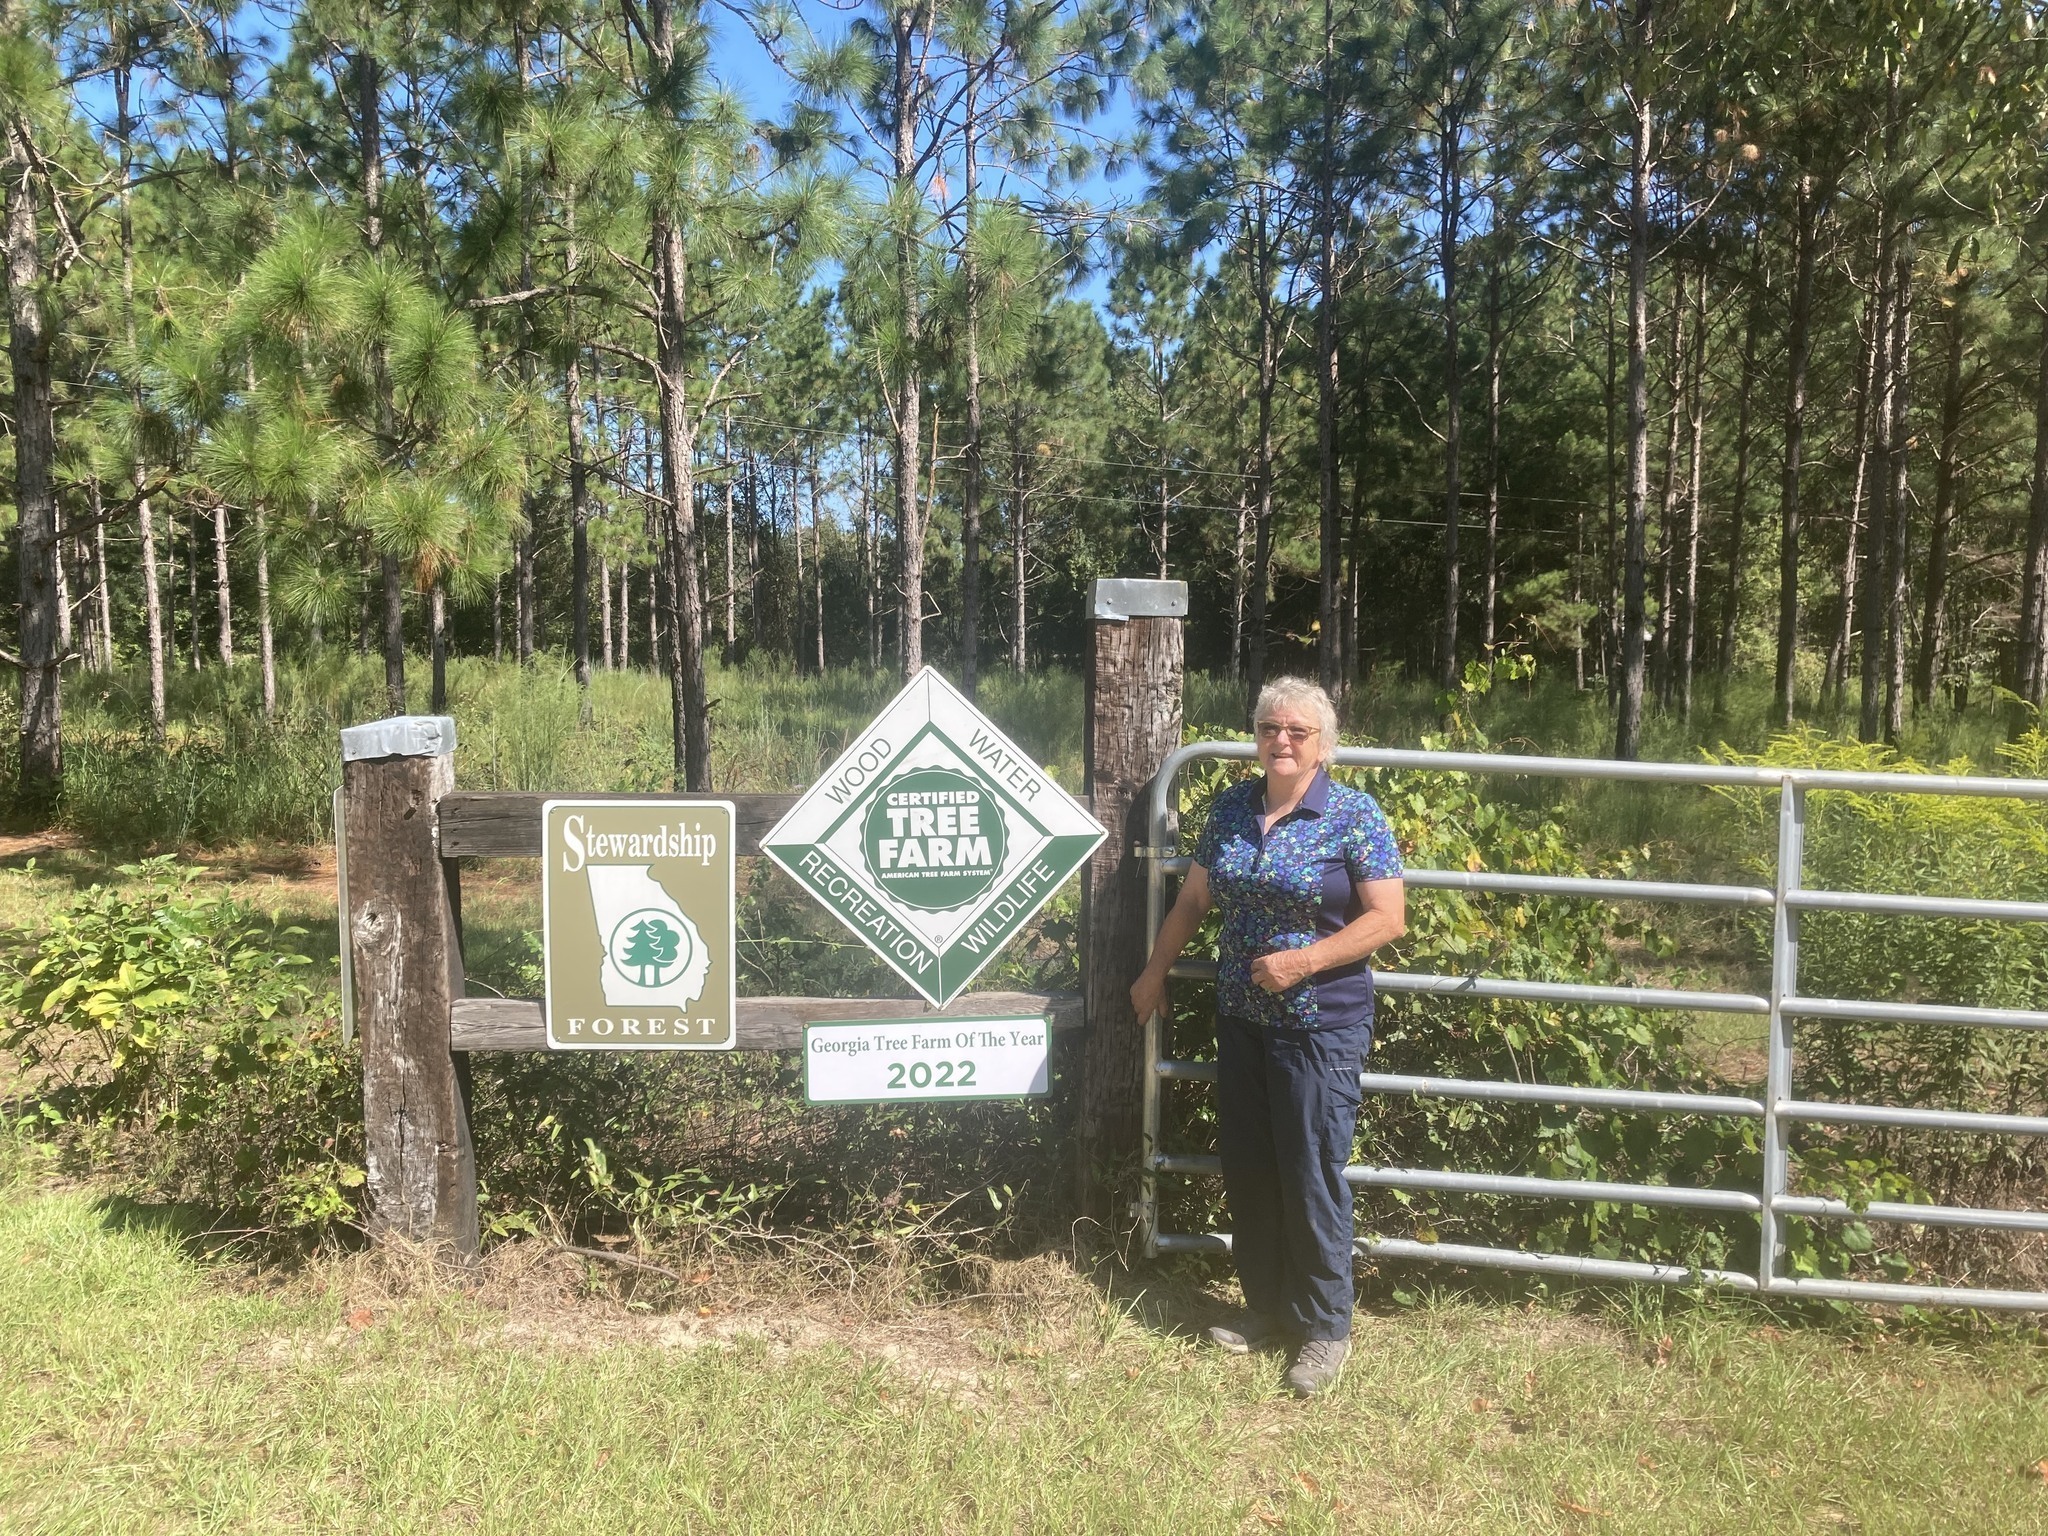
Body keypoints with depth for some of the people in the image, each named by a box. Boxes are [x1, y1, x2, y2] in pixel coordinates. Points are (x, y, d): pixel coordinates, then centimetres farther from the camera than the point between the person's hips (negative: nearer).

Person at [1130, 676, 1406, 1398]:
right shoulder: (1232, 808, 5)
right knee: (1246, 1170, 13)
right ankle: (1267, 1309, 30)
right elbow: (1193, 898, 15)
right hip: (1240, 1016, 6)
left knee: (1311, 1176, -1)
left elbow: (1388, 918, -13)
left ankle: (1325, 1328, 17)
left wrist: (1301, 962, -20)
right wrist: (1155, 973, 20)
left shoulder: (1354, 815, -9)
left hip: (1320, 1025, -5)